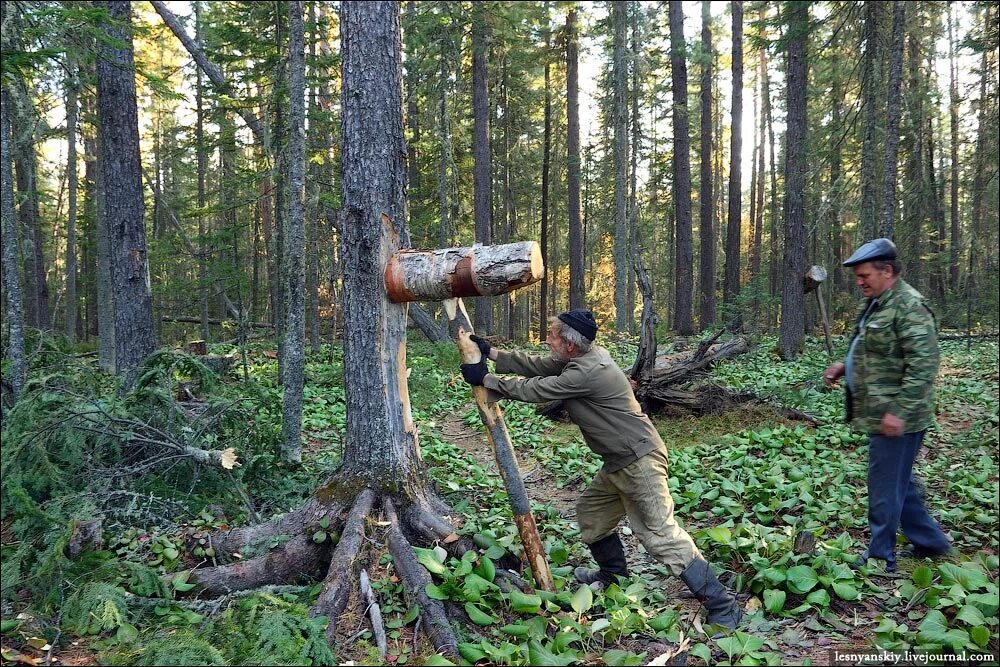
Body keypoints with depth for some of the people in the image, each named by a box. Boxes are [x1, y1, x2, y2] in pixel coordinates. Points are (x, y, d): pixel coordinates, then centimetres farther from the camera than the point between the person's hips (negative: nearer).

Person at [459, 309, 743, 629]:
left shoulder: (587, 372, -25)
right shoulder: (579, 358, 4)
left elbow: (534, 389, -19)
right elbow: (535, 365, 12)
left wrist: (486, 379, -8)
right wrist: (491, 353, 7)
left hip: (638, 461, -10)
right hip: (619, 461, 10)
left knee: (660, 534, -10)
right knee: (590, 512, 23)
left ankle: (722, 606, -3)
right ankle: (613, 573, 43)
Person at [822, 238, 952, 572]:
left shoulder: (909, 306, -18)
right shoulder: (877, 305, 14)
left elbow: (923, 363, -24)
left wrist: (899, 411, -26)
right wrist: (846, 366, 9)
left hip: (895, 418, -10)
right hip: (879, 414, 10)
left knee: (885, 487, 1)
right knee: (900, 482, 20)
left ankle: (880, 557, 13)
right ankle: (930, 541, 34)